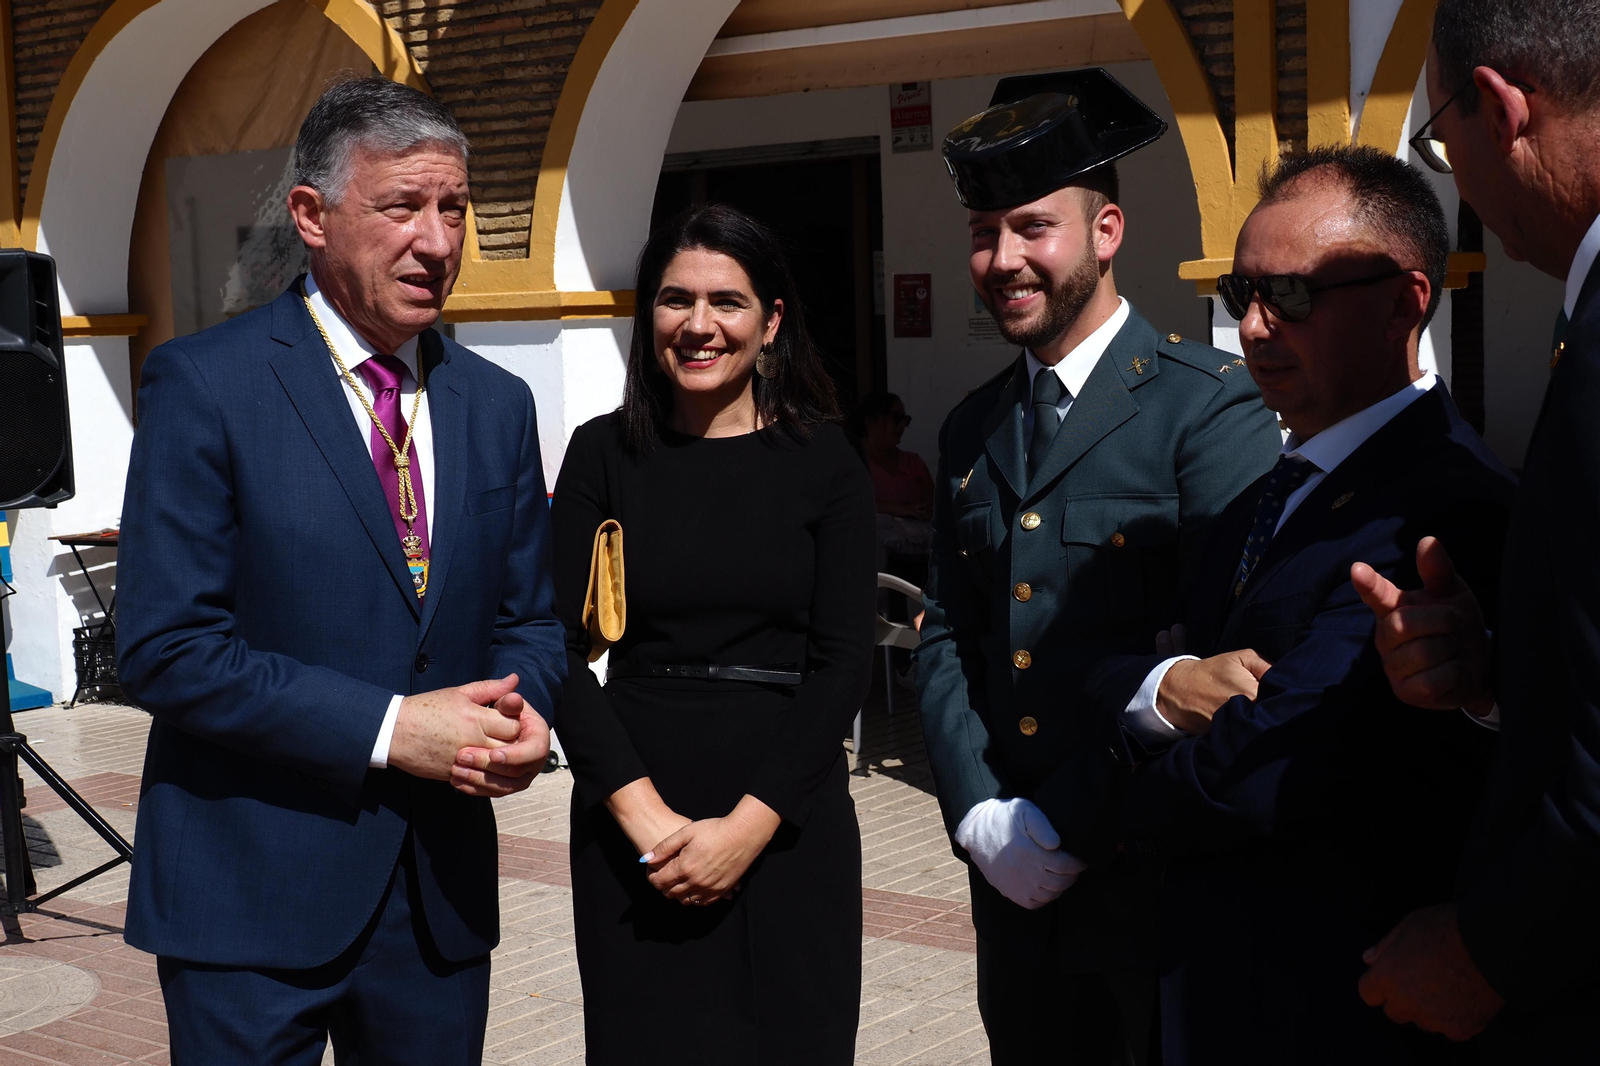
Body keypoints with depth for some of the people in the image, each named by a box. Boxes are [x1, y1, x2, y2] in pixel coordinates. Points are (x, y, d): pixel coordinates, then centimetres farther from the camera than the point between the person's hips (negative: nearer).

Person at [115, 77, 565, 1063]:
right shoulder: (205, 382, -9)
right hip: (252, 901, -5)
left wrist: (525, 712, -9)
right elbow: (164, 648, -14)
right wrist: (389, 727, -19)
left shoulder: (498, 403, 8)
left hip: (442, 896, 5)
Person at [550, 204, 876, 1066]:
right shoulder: (604, 453, 2)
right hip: (630, 821, 0)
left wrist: (747, 826, -12)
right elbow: (565, 649, -2)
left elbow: (845, 661, -3)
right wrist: (645, 816, -13)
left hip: (788, 818, 0)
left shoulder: (822, 459, 0)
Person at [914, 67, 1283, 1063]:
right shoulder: (973, 430, 11)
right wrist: (978, 814, -3)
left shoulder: (1211, 405, -10)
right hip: (1013, 873, 6)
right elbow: (945, 634, 11)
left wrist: (1066, 825, -16)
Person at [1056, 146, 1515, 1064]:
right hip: (1214, 987, 8)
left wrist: (1103, 816, -7)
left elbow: (1259, 773, -27)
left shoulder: (1443, 509, -21)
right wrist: (1160, 688, -15)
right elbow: (1108, 673, 9)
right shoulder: (1268, 497, 12)